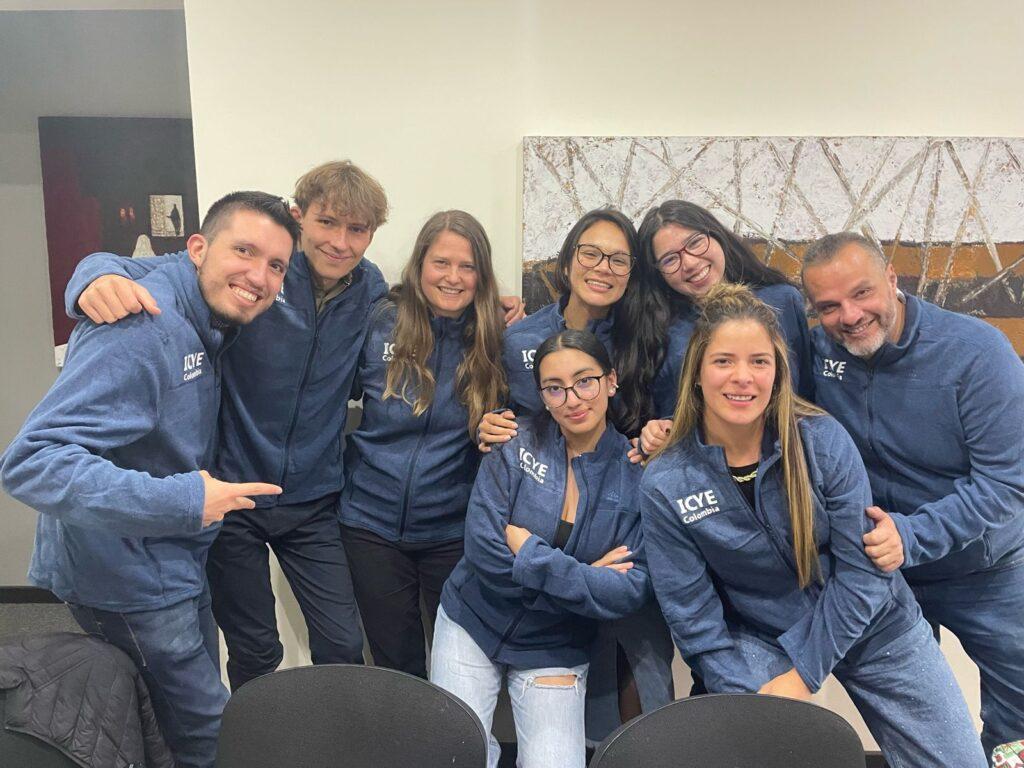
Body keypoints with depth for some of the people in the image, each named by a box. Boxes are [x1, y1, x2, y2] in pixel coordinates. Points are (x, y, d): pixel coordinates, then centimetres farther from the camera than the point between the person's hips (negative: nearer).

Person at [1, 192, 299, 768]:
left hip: (178, 564, 9)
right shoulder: (141, 330, -29)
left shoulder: (211, 324, 0)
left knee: (201, 711, 26)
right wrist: (182, 500, -37)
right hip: (127, 580, -9)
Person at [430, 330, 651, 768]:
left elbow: (631, 593, -15)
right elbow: (484, 551, -18)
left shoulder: (635, 474, -9)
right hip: (473, 622, 0)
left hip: (556, 648, 0)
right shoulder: (517, 445, -11)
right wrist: (587, 577, -17)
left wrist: (527, 551, -19)